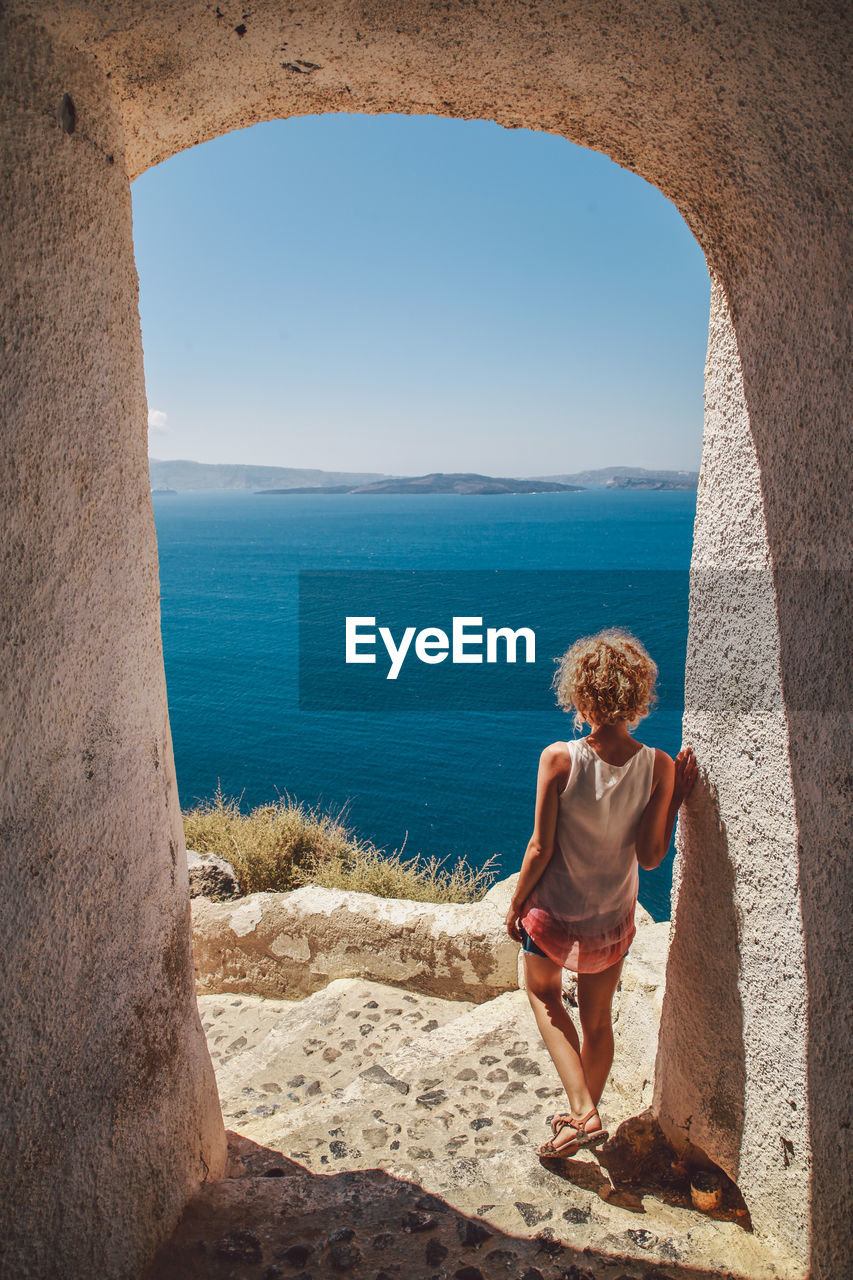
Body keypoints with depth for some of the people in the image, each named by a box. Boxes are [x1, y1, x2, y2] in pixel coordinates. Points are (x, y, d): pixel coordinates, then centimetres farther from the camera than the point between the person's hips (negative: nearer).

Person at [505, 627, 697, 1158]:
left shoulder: (559, 759, -24)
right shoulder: (659, 766, -16)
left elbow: (541, 849, -17)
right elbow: (650, 856, -12)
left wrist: (516, 906, -2)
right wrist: (678, 796, -4)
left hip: (554, 911, -2)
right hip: (613, 918, 2)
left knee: (544, 996, 26)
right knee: (598, 1020, 24)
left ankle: (584, 1113, 15)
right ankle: (587, 1116, 43)